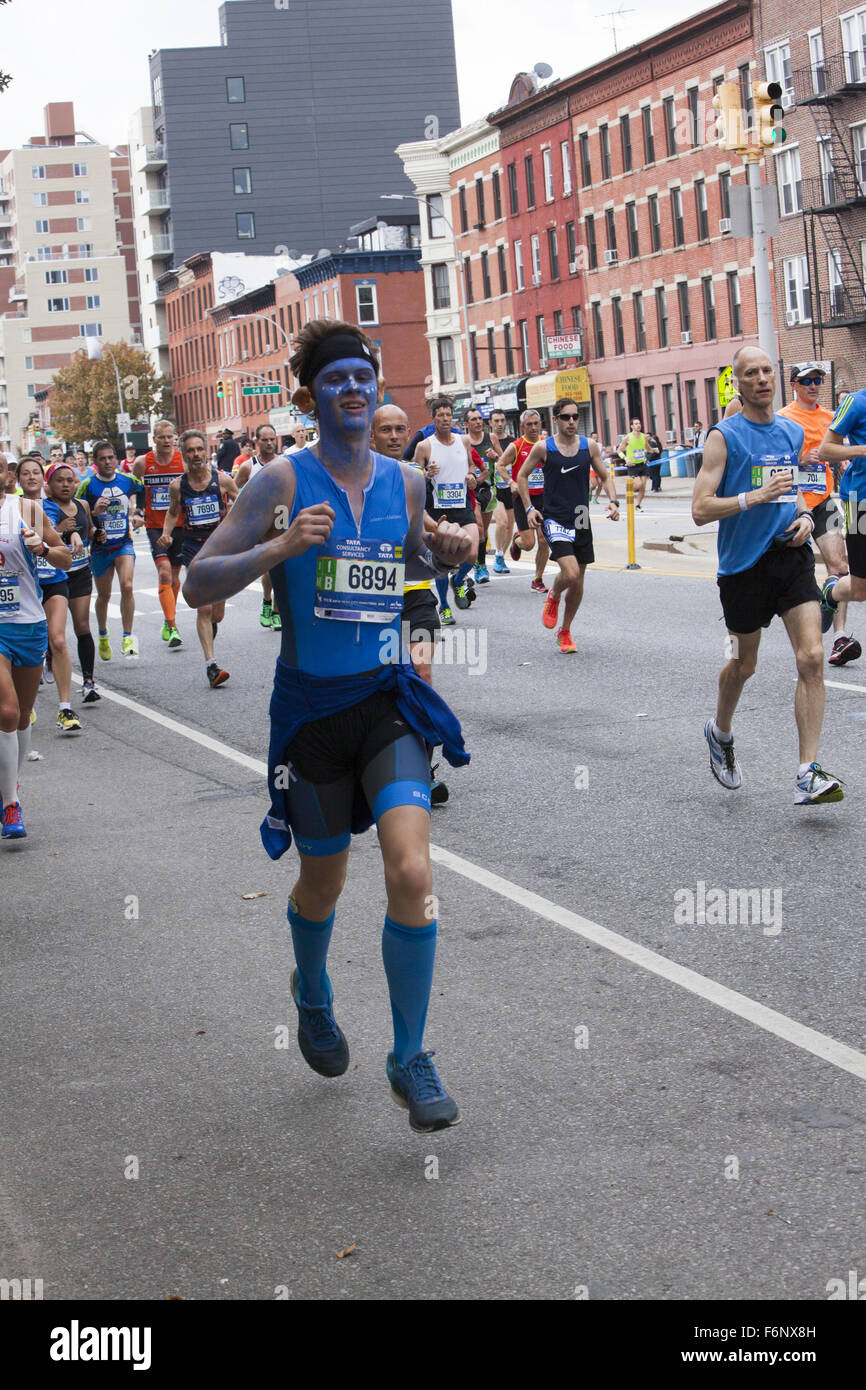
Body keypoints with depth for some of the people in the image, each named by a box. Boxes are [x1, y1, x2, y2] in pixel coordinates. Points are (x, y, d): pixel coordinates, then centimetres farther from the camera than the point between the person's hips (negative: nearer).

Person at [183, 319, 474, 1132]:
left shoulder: (404, 483, 3)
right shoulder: (284, 482, -9)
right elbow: (198, 585, -12)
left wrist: (449, 554, 1)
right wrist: (279, 547, -27)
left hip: (387, 700, 2)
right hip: (309, 706, -2)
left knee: (411, 873, -16)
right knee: (323, 884, 14)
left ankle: (410, 1060, -1)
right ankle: (312, 994, 49)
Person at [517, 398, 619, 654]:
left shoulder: (589, 446, 4)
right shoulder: (543, 448, -4)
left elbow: (605, 476, 14)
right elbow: (522, 475, 7)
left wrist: (612, 501, -3)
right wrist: (529, 508, -2)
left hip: (581, 520, 4)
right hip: (554, 519, -4)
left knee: (578, 581, 9)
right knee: (570, 572, -22)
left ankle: (565, 632, 27)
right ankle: (553, 597, 13)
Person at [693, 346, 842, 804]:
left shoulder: (793, 432, 10)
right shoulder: (724, 436, -7)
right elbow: (701, 509, -12)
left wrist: (804, 515, 6)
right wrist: (753, 497, -23)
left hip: (791, 555, 4)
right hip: (744, 563, -4)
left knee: (812, 657, -11)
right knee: (744, 664, 11)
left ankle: (808, 774, -11)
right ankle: (720, 732, 43)